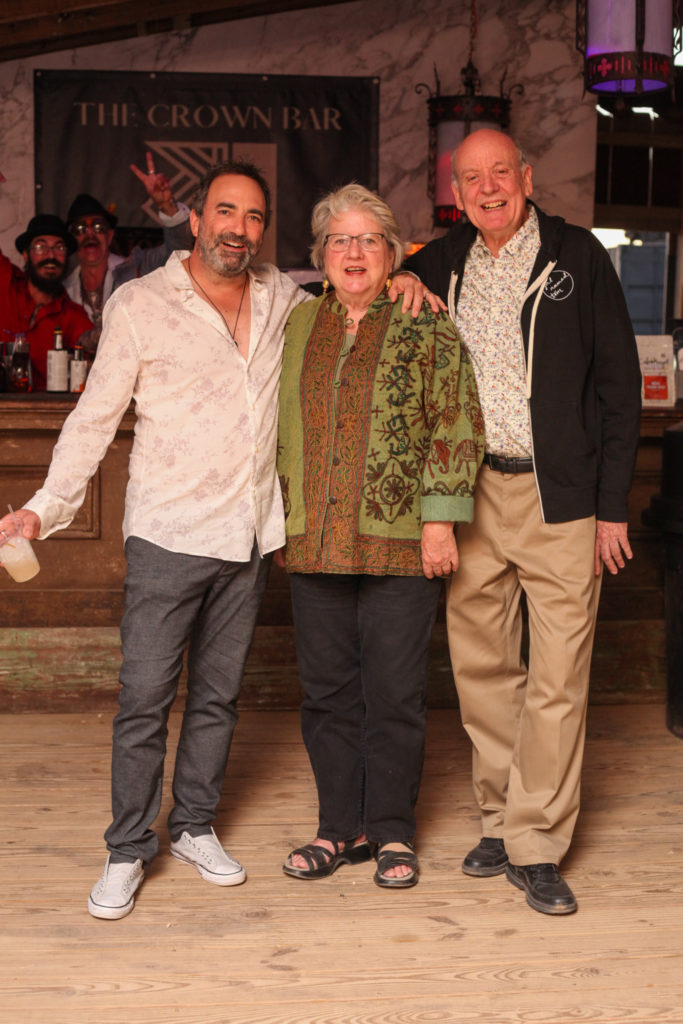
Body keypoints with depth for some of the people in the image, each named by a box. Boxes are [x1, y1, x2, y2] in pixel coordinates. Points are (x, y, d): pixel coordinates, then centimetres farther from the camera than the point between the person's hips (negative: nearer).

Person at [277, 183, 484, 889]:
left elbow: (456, 427, -3)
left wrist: (440, 520, -10)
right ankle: (342, 827, 22)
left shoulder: (425, 327, 1)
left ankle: (392, 831, 17)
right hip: (314, 543, 4)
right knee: (327, 692, 9)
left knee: (394, 694, 2)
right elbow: (280, 427, 19)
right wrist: (283, 519, 15)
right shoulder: (299, 325, 13)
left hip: (399, 541, -4)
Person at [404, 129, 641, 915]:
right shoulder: (436, 269, 11)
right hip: (469, 495, 3)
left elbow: (618, 381, 2)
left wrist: (612, 503, -3)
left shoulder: (577, 258, 2)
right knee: (480, 669, 7)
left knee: (557, 678, -3)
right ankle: (499, 821, 21)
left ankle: (536, 847, 6)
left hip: (560, 497, -3)